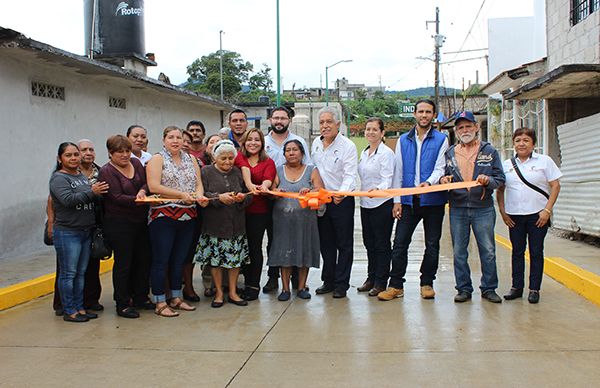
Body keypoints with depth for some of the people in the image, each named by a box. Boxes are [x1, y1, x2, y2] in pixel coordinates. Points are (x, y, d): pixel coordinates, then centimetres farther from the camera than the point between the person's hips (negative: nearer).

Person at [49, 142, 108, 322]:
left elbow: (91, 200, 22)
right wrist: (92, 192, -22)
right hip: (67, 233, -7)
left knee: (81, 273, 13)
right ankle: (69, 311, 8)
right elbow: (68, 200, -23)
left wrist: (99, 192, 3)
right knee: (68, 273, 0)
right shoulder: (58, 178, -8)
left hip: (86, 232, 8)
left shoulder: (83, 176, 16)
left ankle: (79, 307, 21)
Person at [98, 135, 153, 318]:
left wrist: (142, 191, -16)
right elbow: (117, 197, -17)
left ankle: (140, 297, 27)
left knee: (144, 260, 11)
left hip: (140, 221, 6)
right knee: (123, 263, -1)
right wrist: (136, 200, -29)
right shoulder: (106, 172, -8)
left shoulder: (136, 163, 10)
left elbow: (146, 183, 6)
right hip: (119, 224, -6)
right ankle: (122, 304, 10)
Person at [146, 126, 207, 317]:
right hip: (163, 217, -6)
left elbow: (198, 183, 13)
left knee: (179, 259, 13)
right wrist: (181, 194, -18)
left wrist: (199, 195, -10)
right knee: (161, 260, -1)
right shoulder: (157, 159, -3)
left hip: (187, 217, 6)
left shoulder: (190, 159, 15)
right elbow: (154, 187, -14)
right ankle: (160, 303, 6)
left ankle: (176, 298, 24)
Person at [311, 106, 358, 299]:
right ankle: (328, 280, 25)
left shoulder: (347, 146, -12)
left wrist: (342, 192, -37)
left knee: (344, 244, 3)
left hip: (342, 201, -6)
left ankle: (341, 284, 12)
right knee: (325, 242, 14)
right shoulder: (316, 143, 7)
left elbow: (350, 175, -20)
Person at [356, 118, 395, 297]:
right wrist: (362, 193, 12)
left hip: (382, 204, -8)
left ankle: (381, 282, 9)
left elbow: (387, 179, -17)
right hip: (365, 203, 8)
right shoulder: (364, 153, 14)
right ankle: (371, 278, 24)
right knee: (369, 242, 13)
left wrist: (377, 189, -36)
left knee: (382, 243, 1)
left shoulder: (386, 153, -10)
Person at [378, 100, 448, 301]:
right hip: (409, 200, 2)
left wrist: (429, 182, -28)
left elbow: (440, 168, -6)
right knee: (399, 243, -2)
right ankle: (396, 285, 6)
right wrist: (397, 200, 2)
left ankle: (427, 283, 20)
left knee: (432, 244, 6)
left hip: (433, 199, -2)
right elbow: (398, 170, 9)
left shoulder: (441, 140, 3)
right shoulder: (403, 140, 11)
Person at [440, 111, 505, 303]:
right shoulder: (450, 153, 10)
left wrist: (488, 181, -18)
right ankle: (464, 289, 17)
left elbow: (500, 179, 2)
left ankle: (488, 288, 16)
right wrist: (443, 180, -6)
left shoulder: (489, 151, 4)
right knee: (459, 252, 6)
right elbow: (443, 177, 17)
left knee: (488, 251, 3)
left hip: (483, 209, -2)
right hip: (458, 210, 2)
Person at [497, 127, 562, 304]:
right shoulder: (506, 164, 8)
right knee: (517, 251, 7)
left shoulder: (544, 161, 1)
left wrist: (547, 210, -9)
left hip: (538, 215, -2)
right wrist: (502, 212, 2)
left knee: (536, 252, 3)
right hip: (514, 216, 2)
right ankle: (517, 287, 16)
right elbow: (500, 190, 11)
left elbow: (555, 186, -1)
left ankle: (534, 289, 11)